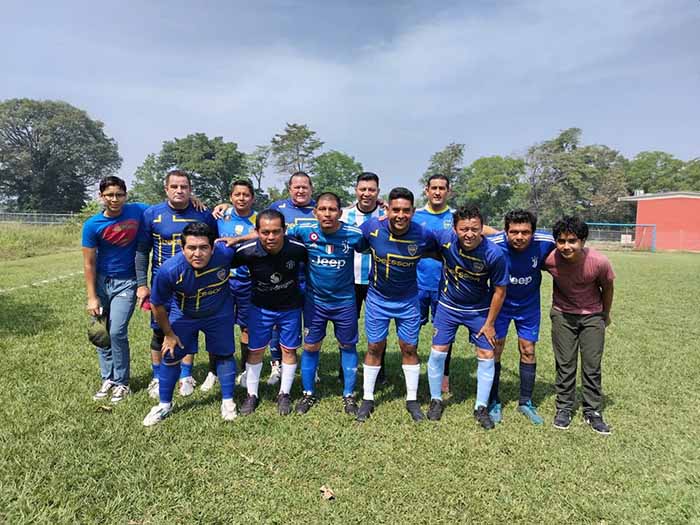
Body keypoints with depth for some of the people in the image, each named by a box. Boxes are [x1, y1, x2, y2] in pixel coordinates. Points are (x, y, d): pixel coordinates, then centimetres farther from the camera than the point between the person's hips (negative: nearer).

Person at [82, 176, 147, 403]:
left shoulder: (137, 211, -9)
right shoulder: (92, 225, -9)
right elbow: (89, 263, -5)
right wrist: (92, 297, -6)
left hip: (126, 282, -2)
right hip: (101, 281, 2)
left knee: (117, 332, -8)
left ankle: (121, 382, 10)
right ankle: (107, 379, 26)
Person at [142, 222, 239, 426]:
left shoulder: (225, 253, -36)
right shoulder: (169, 270, -35)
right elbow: (157, 305, -16)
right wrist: (168, 334, -6)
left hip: (219, 313, 1)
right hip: (183, 315, 0)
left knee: (225, 354, 8)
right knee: (170, 356, 6)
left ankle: (228, 401, 29)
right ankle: (164, 405, 29)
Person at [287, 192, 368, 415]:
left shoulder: (354, 234, -18)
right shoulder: (305, 230, -15)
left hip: (345, 301, -1)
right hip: (314, 300, 1)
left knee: (348, 346, 11)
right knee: (310, 346, 10)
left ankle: (349, 395, 29)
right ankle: (308, 394, 30)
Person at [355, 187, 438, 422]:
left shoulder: (423, 235, -18)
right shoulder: (372, 227, -19)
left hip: (408, 300, 0)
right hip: (378, 298, 0)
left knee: (410, 349, 9)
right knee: (374, 348, 8)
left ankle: (412, 400, 27)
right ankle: (367, 399, 25)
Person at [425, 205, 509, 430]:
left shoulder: (494, 254, -26)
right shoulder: (445, 238, -25)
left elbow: (499, 291, -13)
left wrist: (489, 323, -8)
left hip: (479, 310, -1)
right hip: (448, 306, 1)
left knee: (486, 355, 1)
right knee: (438, 352, 0)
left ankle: (481, 407, 20)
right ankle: (436, 400, 22)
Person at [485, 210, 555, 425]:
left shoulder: (545, 242, -23)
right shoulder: (493, 244, -30)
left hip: (529, 304, 2)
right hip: (499, 302, -1)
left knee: (528, 351, 8)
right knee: (494, 350, 2)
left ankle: (526, 402, 26)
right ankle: (494, 402, 19)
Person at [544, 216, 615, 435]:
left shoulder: (599, 262, -26)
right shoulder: (550, 260, -27)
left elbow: (608, 288, -5)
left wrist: (605, 315, 7)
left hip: (592, 316, 0)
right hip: (563, 314, 0)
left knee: (593, 366, 3)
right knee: (565, 364, 5)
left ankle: (593, 412, 17)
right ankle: (564, 408, 19)